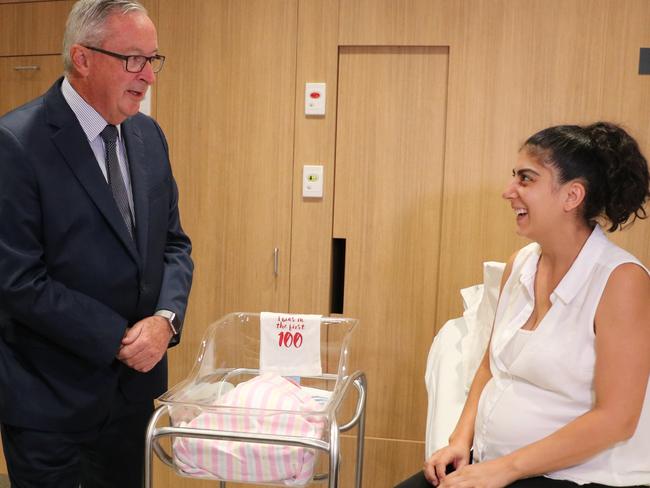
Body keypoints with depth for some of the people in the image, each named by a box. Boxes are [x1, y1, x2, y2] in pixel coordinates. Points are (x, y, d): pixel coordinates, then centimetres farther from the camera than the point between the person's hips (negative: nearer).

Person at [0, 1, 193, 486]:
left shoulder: (148, 135, 3)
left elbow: (173, 243, 6)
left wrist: (166, 318, -11)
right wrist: (119, 339, -17)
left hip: (135, 382, 6)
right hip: (49, 395, -6)